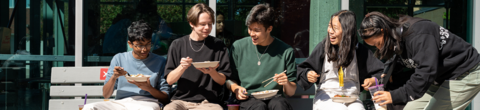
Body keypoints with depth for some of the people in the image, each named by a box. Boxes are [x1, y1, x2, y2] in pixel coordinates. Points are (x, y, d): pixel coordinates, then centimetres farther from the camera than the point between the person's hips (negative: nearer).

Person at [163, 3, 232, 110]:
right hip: (181, 100, 0)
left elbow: (222, 81, 8)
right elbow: (169, 80, 6)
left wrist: (212, 72, -13)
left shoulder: (218, 45, 9)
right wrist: (182, 67, -13)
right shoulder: (177, 45, 10)